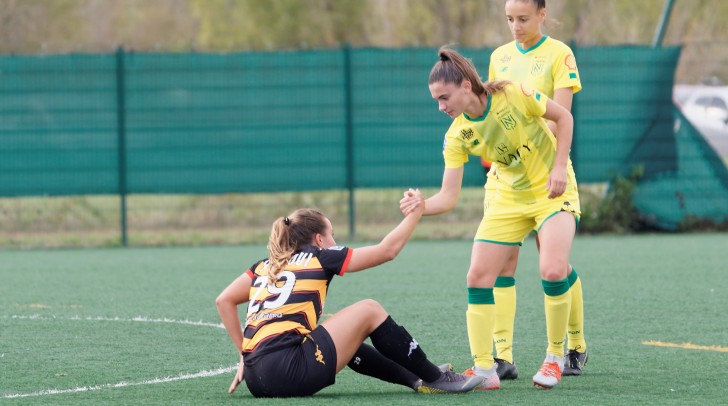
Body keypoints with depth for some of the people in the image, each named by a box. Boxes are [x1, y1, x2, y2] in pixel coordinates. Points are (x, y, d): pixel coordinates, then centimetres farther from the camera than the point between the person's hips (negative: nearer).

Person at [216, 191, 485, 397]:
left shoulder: (265, 266, 22)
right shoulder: (320, 257, 7)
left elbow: (223, 300, 15)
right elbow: (387, 250, 12)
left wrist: (244, 353, 17)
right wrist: (415, 213, 25)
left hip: (255, 378, 7)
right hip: (288, 372, -7)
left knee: (345, 338, 31)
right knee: (369, 310, 10)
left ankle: (416, 379, 30)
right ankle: (435, 379, 17)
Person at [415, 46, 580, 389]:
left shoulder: (514, 96, -23)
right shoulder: (457, 136, -11)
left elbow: (563, 117, -8)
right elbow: (448, 197, -13)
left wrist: (559, 167, -16)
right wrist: (421, 207, -34)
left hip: (552, 191, -4)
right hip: (509, 199, 4)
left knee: (552, 271, -23)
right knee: (478, 276, -8)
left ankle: (555, 357, -1)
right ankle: (484, 370, 0)